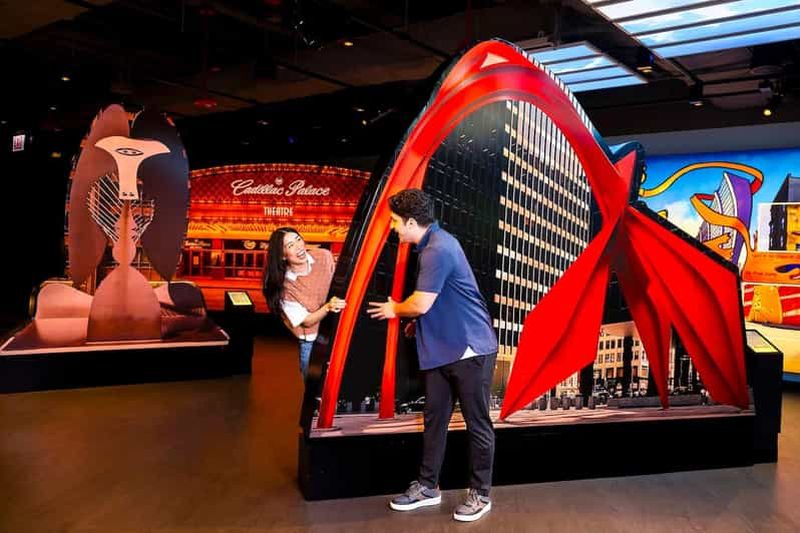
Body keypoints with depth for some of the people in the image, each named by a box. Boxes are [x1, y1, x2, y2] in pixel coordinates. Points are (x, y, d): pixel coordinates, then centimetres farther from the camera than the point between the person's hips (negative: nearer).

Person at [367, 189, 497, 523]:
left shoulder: (438, 249, -21)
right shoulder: (432, 244, 11)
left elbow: (421, 304, -22)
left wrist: (395, 310, -2)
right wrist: (417, 321, 11)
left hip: (470, 350, -10)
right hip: (441, 350, 10)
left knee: (477, 424, 4)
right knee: (434, 418, 14)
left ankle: (480, 495, 16)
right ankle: (427, 487, 26)